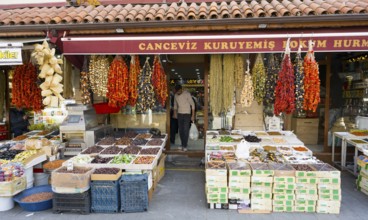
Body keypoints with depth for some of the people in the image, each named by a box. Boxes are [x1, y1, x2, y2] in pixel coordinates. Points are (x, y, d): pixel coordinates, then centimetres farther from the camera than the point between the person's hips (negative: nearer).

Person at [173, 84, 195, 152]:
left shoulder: (187, 94, -13)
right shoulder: (176, 95, 3)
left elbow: (192, 104, -10)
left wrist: (193, 115, -13)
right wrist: (175, 113, 12)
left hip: (187, 114, -5)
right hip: (179, 114, 5)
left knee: (186, 130, -5)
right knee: (180, 130, 7)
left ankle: (185, 146, 3)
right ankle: (182, 145, 19)